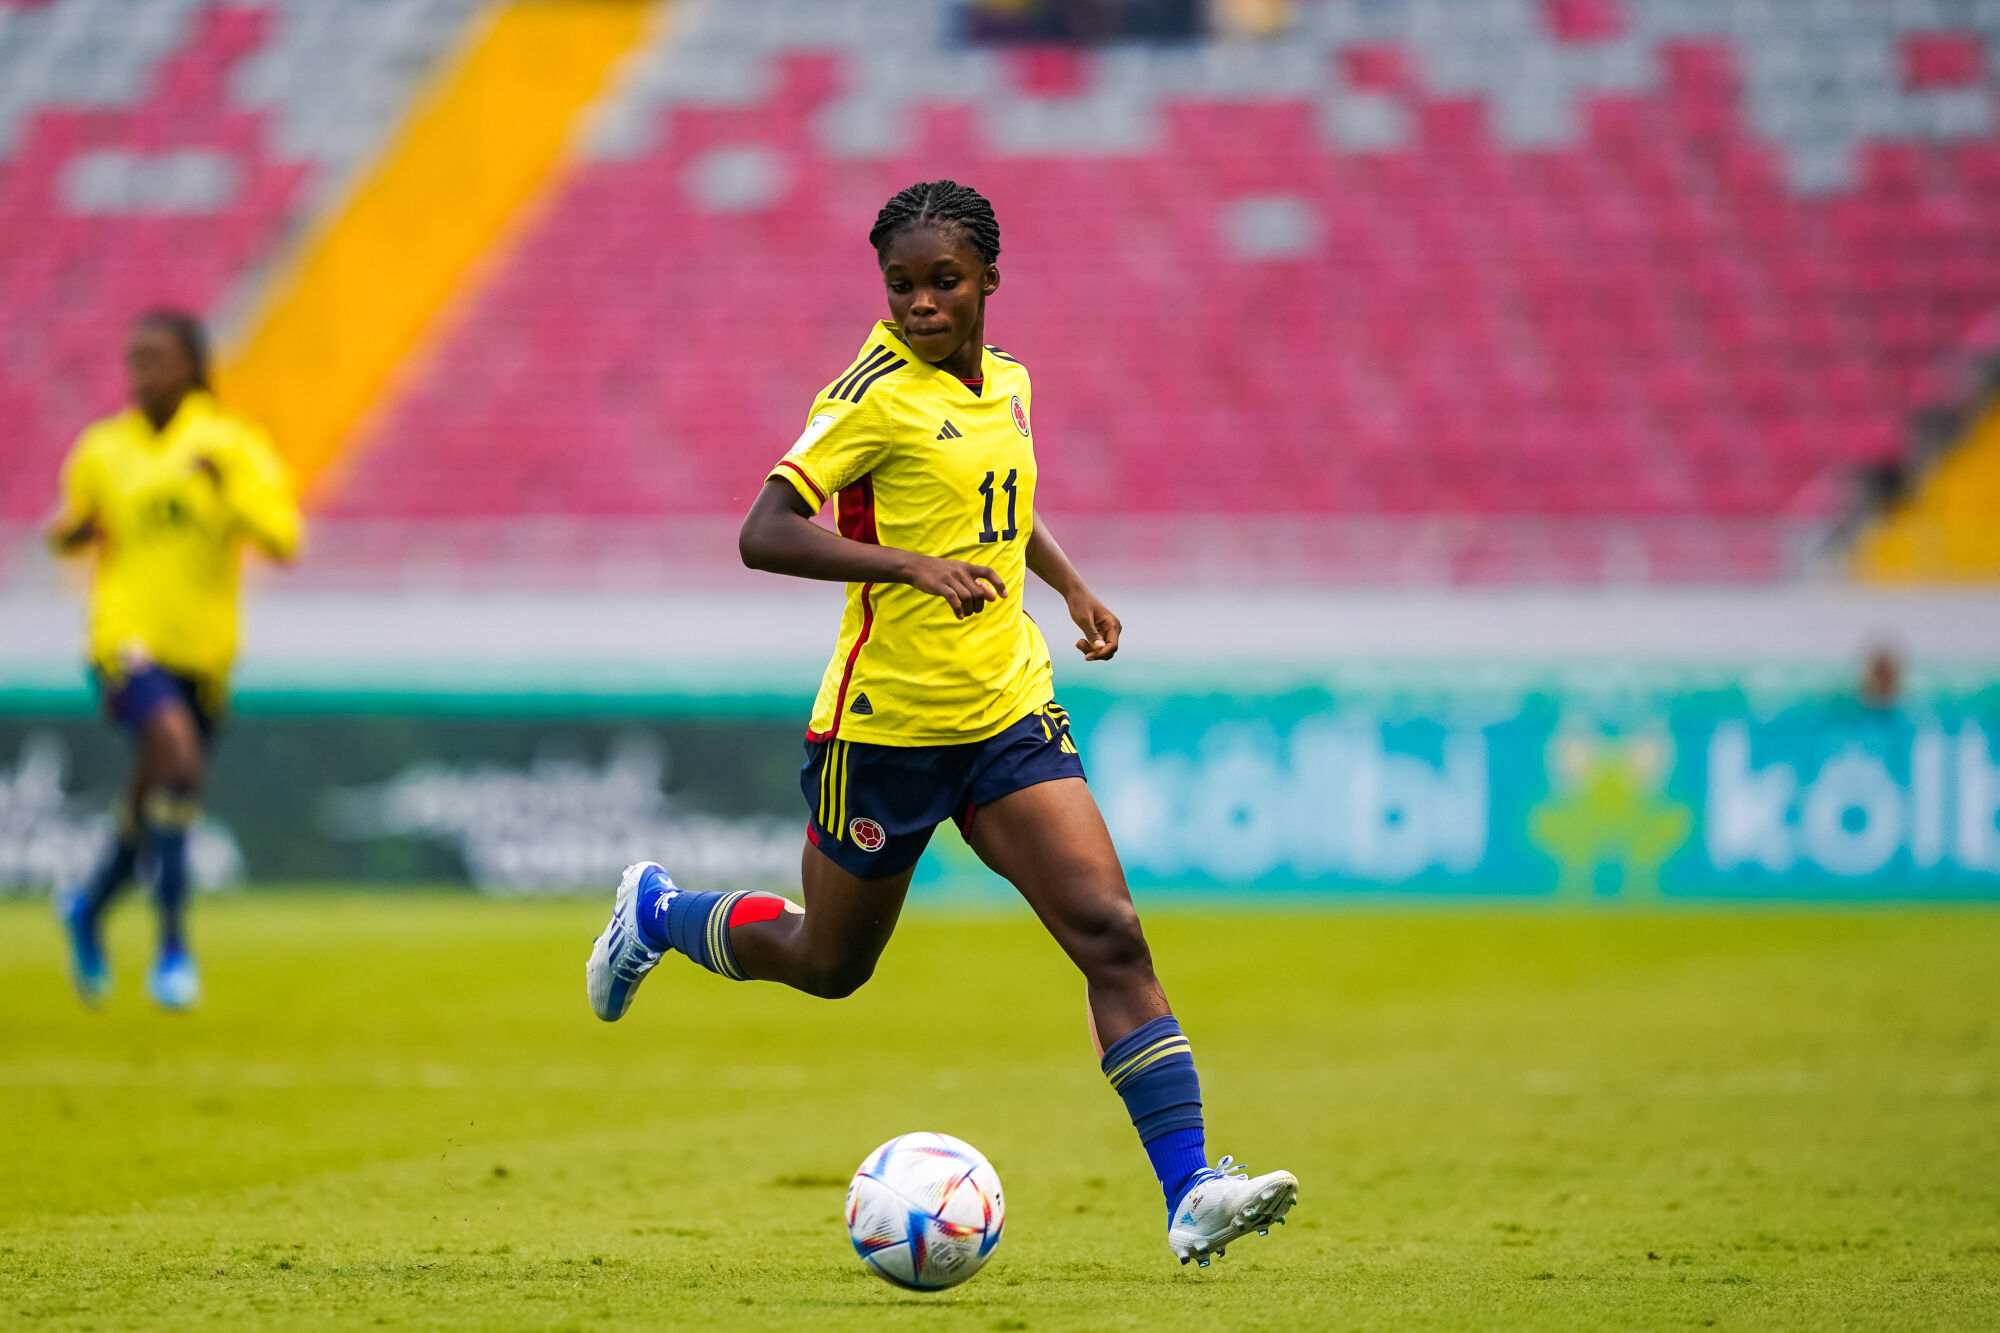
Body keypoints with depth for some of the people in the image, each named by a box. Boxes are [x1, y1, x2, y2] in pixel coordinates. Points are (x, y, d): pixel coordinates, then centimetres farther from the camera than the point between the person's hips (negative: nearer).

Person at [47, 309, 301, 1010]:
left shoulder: (232, 445, -1)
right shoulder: (100, 451, 4)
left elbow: (283, 537, -11)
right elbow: (71, 532, 21)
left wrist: (227, 487, -27)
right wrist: (68, 531, -4)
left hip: (203, 654, 2)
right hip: (129, 640, -2)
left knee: (152, 804, 12)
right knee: (177, 756, -28)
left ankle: (90, 906, 43)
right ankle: (173, 943, -23)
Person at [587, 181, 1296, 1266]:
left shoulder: (1006, 382, 7)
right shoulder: (876, 394, -15)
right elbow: (764, 535, -23)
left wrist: (1071, 585, 14)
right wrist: (914, 566, -32)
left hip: (1008, 709, 5)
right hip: (884, 724, -5)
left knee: (1111, 934, -12)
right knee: (829, 964, 14)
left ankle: (1190, 1197, -17)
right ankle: (659, 914, 44)